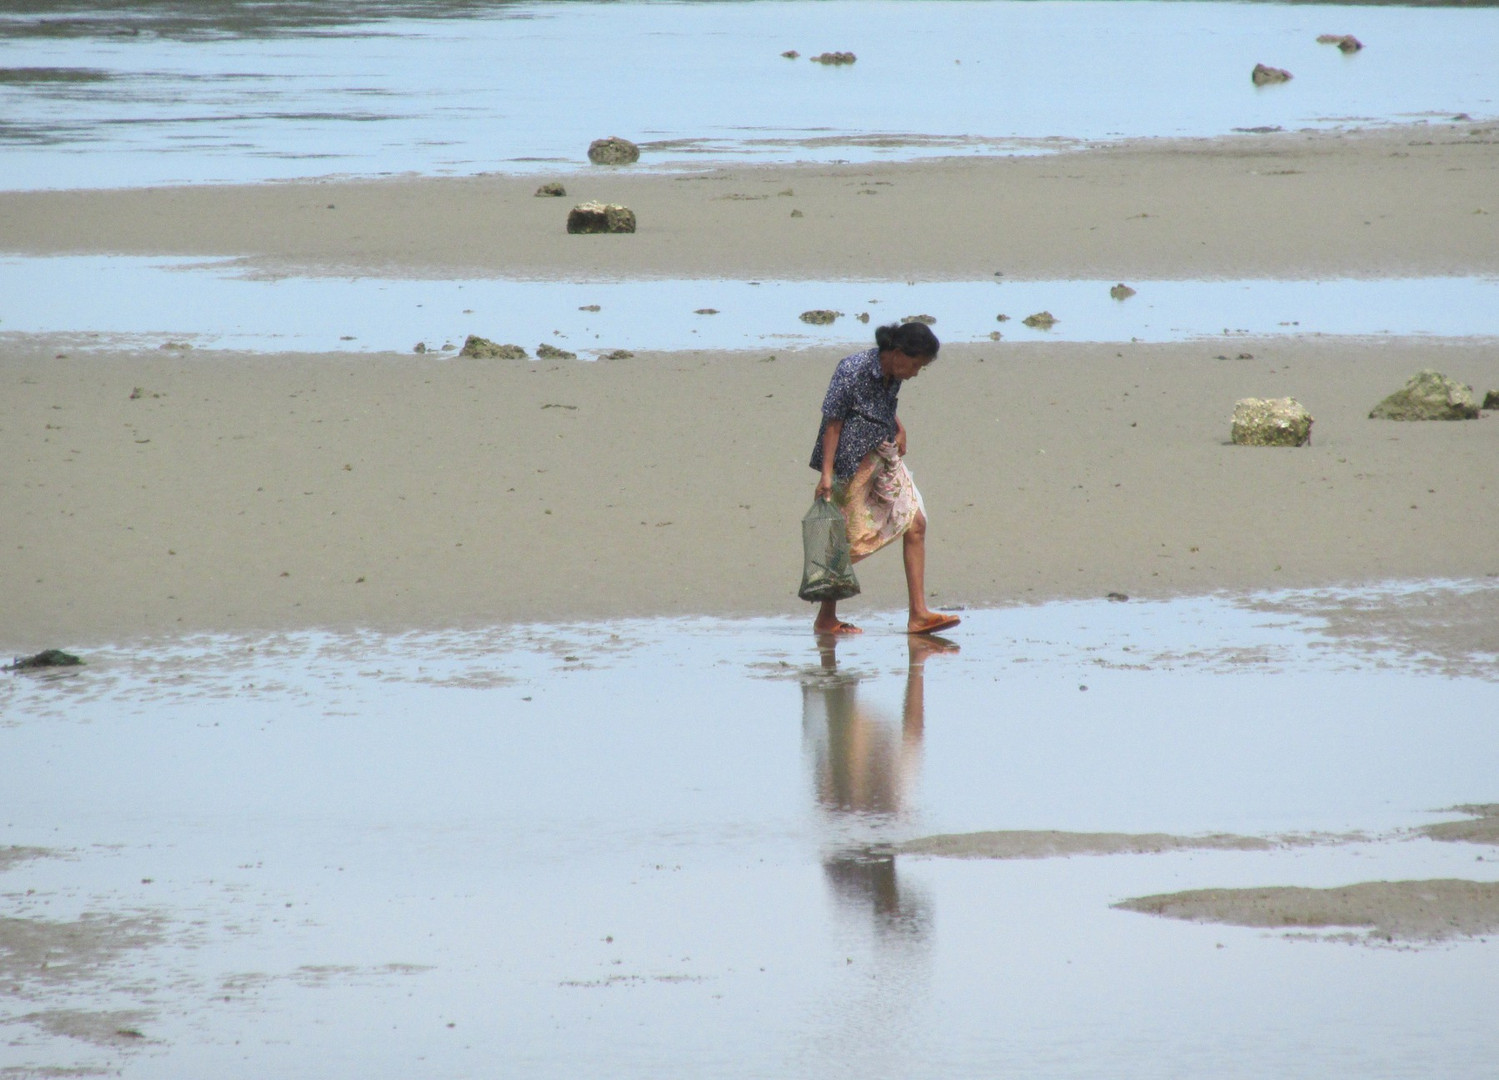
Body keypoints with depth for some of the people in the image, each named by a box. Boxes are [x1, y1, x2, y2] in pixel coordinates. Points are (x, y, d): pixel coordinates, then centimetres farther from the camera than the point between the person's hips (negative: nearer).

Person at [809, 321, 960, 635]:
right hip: (853, 464, -8)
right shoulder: (852, 371, -18)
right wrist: (826, 473, -19)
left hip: (885, 457, 8)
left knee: (915, 524, -1)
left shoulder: (893, 376, 5)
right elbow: (833, 422, -16)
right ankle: (825, 619, 10)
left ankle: (918, 614, -1)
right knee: (850, 539, -3)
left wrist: (899, 429, 7)